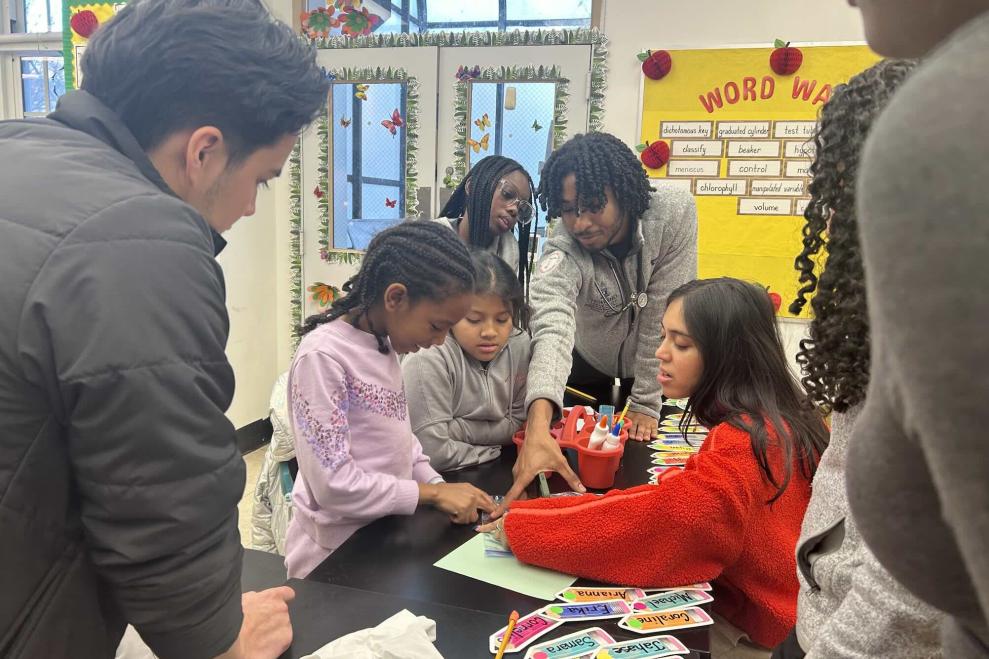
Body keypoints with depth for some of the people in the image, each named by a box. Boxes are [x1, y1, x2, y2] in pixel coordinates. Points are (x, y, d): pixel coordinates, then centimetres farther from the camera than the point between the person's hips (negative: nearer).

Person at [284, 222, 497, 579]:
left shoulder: (386, 344, 1)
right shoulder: (323, 356, -24)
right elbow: (335, 485, -25)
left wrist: (441, 489, -5)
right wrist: (433, 492, -19)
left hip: (387, 537, 8)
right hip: (336, 554, -7)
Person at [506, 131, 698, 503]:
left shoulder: (675, 212, -31)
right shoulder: (563, 252, -35)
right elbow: (552, 328, -53)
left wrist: (646, 404, -21)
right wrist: (538, 426, -70)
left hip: (651, 362, 1)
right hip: (586, 359, 0)